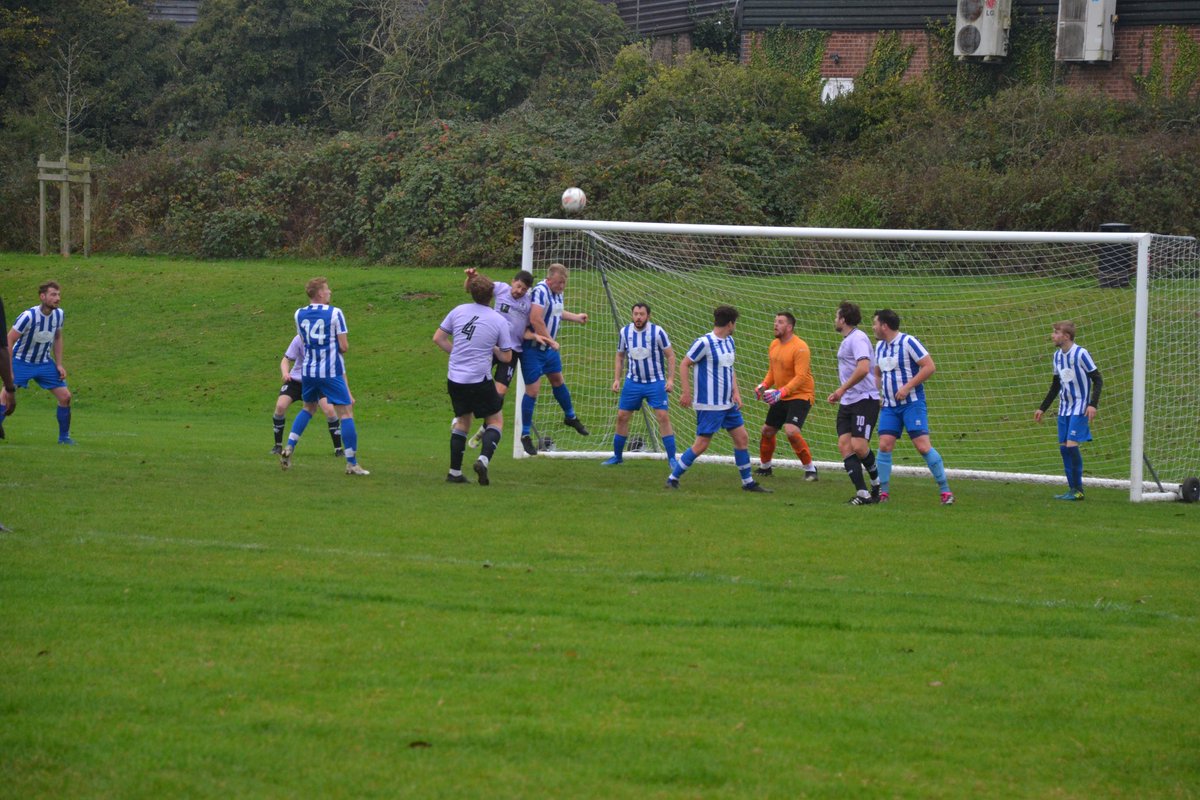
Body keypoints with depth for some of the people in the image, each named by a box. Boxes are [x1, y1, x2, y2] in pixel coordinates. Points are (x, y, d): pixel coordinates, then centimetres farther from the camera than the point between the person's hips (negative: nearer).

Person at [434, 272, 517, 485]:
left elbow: (438, 338, 7)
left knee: (463, 420, 20)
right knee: (496, 420, 11)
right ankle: (484, 459, -14)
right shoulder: (499, 321, -7)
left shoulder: (458, 311, 1)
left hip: (455, 379, 4)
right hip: (479, 380, -4)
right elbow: (506, 357, -1)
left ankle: (455, 472, 18)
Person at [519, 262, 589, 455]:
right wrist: (550, 340, -26)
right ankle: (525, 434, 3)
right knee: (532, 390, -7)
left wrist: (576, 317, 37)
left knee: (558, 380, 23)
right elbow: (535, 319, -32)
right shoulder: (540, 291, -24)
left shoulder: (557, 293, 6)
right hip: (533, 349, -9)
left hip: (549, 348, 9)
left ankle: (570, 417, 45)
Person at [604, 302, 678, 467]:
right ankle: (617, 456, 17)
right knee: (622, 416, 2)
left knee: (663, 416, -13)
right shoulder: (624, 332, -1)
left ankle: (672, 458, -8)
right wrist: (616, 379, 4)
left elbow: (670, 355, -6)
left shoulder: (657, 332, -11)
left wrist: (670, 379, -13)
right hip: (632, 382, 3)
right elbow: (620, 356, 12)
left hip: (655, 382, -3)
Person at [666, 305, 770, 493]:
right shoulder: (704, 342, -15)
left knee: (742, 438, 8)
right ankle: (673, 479, 2)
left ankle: (748, 482, 18)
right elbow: (684, 365, -11)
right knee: (702, 444, -8)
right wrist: (686, 392, -15)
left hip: (728, 403, 8)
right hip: (709, 405, -8)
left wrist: (735, 392, 5)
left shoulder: (729, 341, 10)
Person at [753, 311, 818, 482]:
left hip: (800, 396, -8)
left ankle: (810, 469, -12)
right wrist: (763, 385, 1)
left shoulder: (800, 348, -20)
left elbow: (800, 377, -26)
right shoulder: (774, 345, 7)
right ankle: (764, 466, 37)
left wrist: (781, 392, -35)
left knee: (791, 431, -25)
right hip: (780, 398, 8)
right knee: (767, 431, 14)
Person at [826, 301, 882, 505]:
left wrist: (842, 389, -19)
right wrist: (839, 393, 21)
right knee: (844, 445, -5)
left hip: (865, 399, -10)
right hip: (847, 403, 10)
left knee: (858, 446, -15)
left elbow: (863, 368, -26)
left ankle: (878, 484, 10)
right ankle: (862, 493, -7)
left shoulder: (858, 339, -12)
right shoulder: (846, 341, 19)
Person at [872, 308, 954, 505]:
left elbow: (929, 366, -15)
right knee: (884, 445, -5)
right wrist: (876, 393, 9)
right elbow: (877, 373, 27)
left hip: (912, 403, -7)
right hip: (889, 406, 7)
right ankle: (882, 492, 2)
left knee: (923, 445, -13)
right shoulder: (879, 346, 13)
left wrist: (907, 387, -19)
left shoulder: (908, 342, -11)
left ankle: (945, 490, -7)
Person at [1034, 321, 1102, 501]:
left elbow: (1098, 380, -11)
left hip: (1080, 409, -8)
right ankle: (1073, 489, 8)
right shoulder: (1058, 355, 10)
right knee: (1063, 447, 2)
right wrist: (1042, 408, 21)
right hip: (1064, 408, 8)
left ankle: (1078, 490, -8)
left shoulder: (1081, 354, -13)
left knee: (1072, 445, -15)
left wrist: (1093, 404, -23)